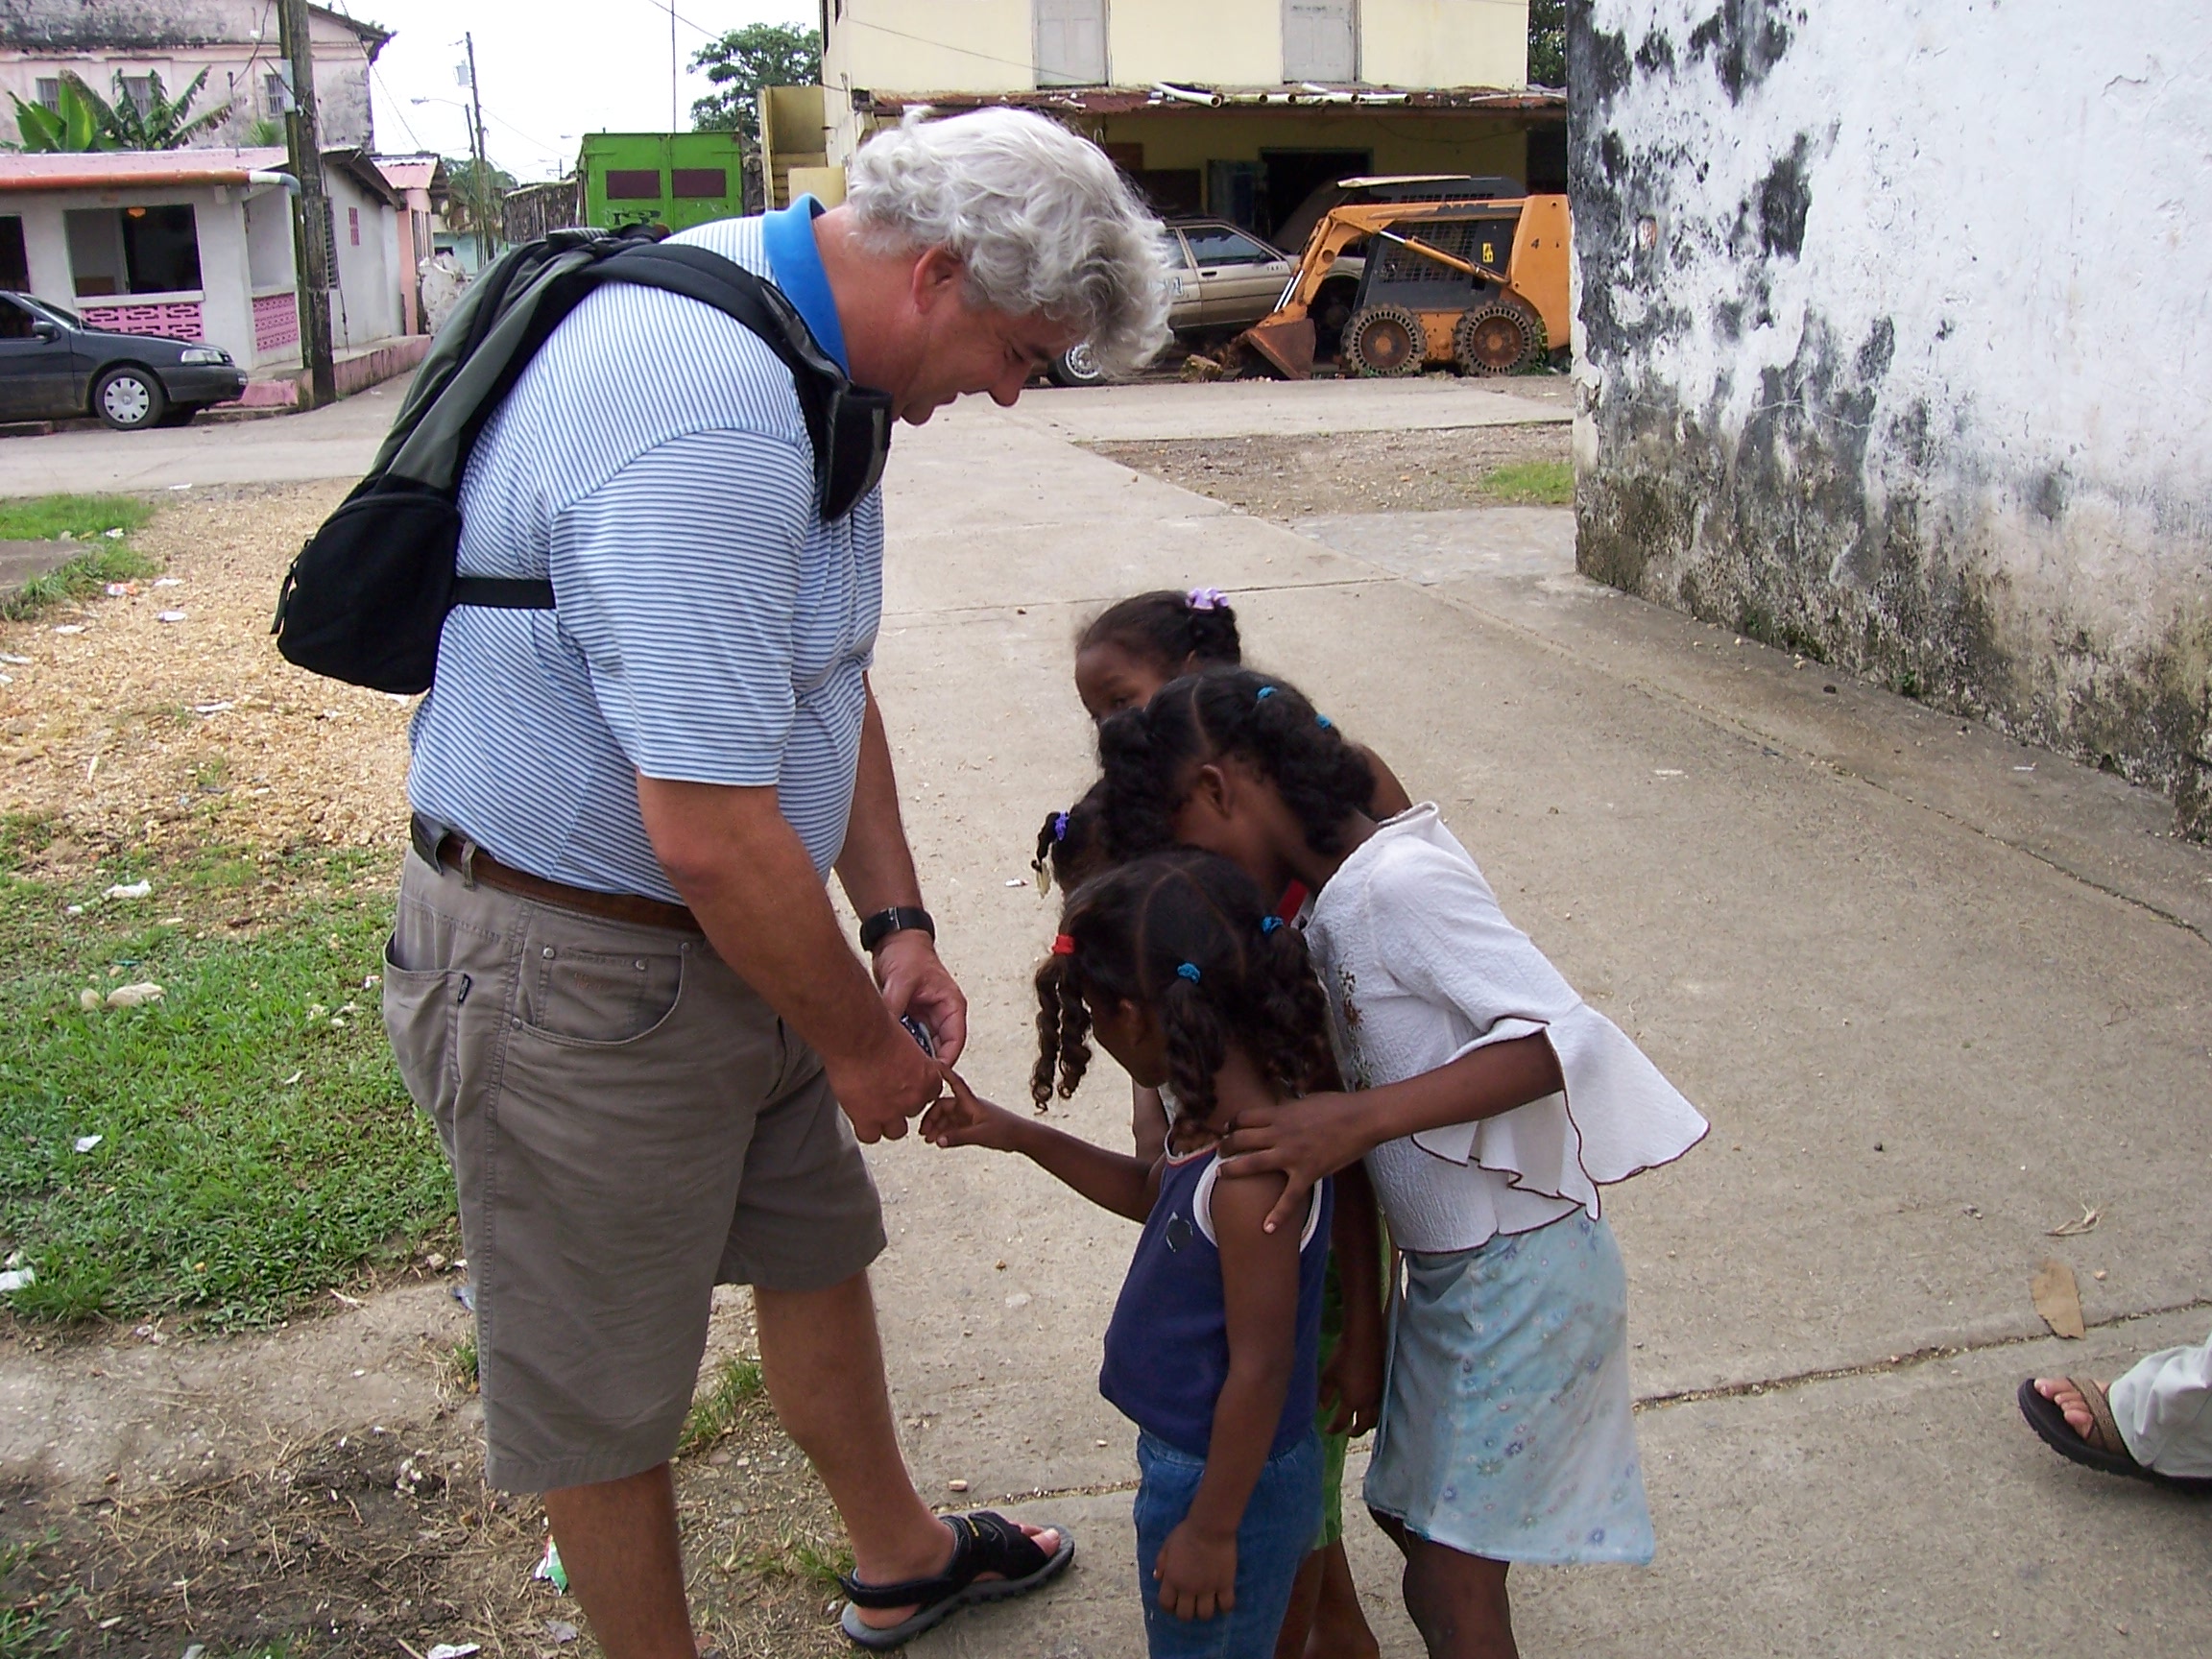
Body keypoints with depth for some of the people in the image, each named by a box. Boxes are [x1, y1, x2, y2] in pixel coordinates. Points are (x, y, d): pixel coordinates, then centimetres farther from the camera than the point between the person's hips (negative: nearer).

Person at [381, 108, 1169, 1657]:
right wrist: (862, 1043, -15)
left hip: (716, 933, 11)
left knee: (818, 1243, 24)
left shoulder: (802, 349, 3)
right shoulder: (711, 425, -31)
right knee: (607, 1380, 10)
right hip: (577, 966, -10)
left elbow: (828, 677, 12)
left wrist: (895, 922, 6)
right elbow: (712, 834, -31)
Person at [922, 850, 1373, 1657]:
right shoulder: (1222, 1121, -3)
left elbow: (1260, 1368, -27)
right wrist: (1017, 1135, 14)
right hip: (1182, 1455, 9)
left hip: (1230, 1478, -9)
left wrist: (1211, 1528, -18)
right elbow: (1154, 1193, 18)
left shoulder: (1253, 1173, -32)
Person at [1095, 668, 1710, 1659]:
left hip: (1517, 1273, -9)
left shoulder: (1399, 882, -23)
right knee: (1412, 1516, 21)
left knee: (1449, 1578, 2)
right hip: (1448, 1268, 9)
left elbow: (1558, 1036, -30)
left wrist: (1361, 1118, -35)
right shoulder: (1335, 901, 5)